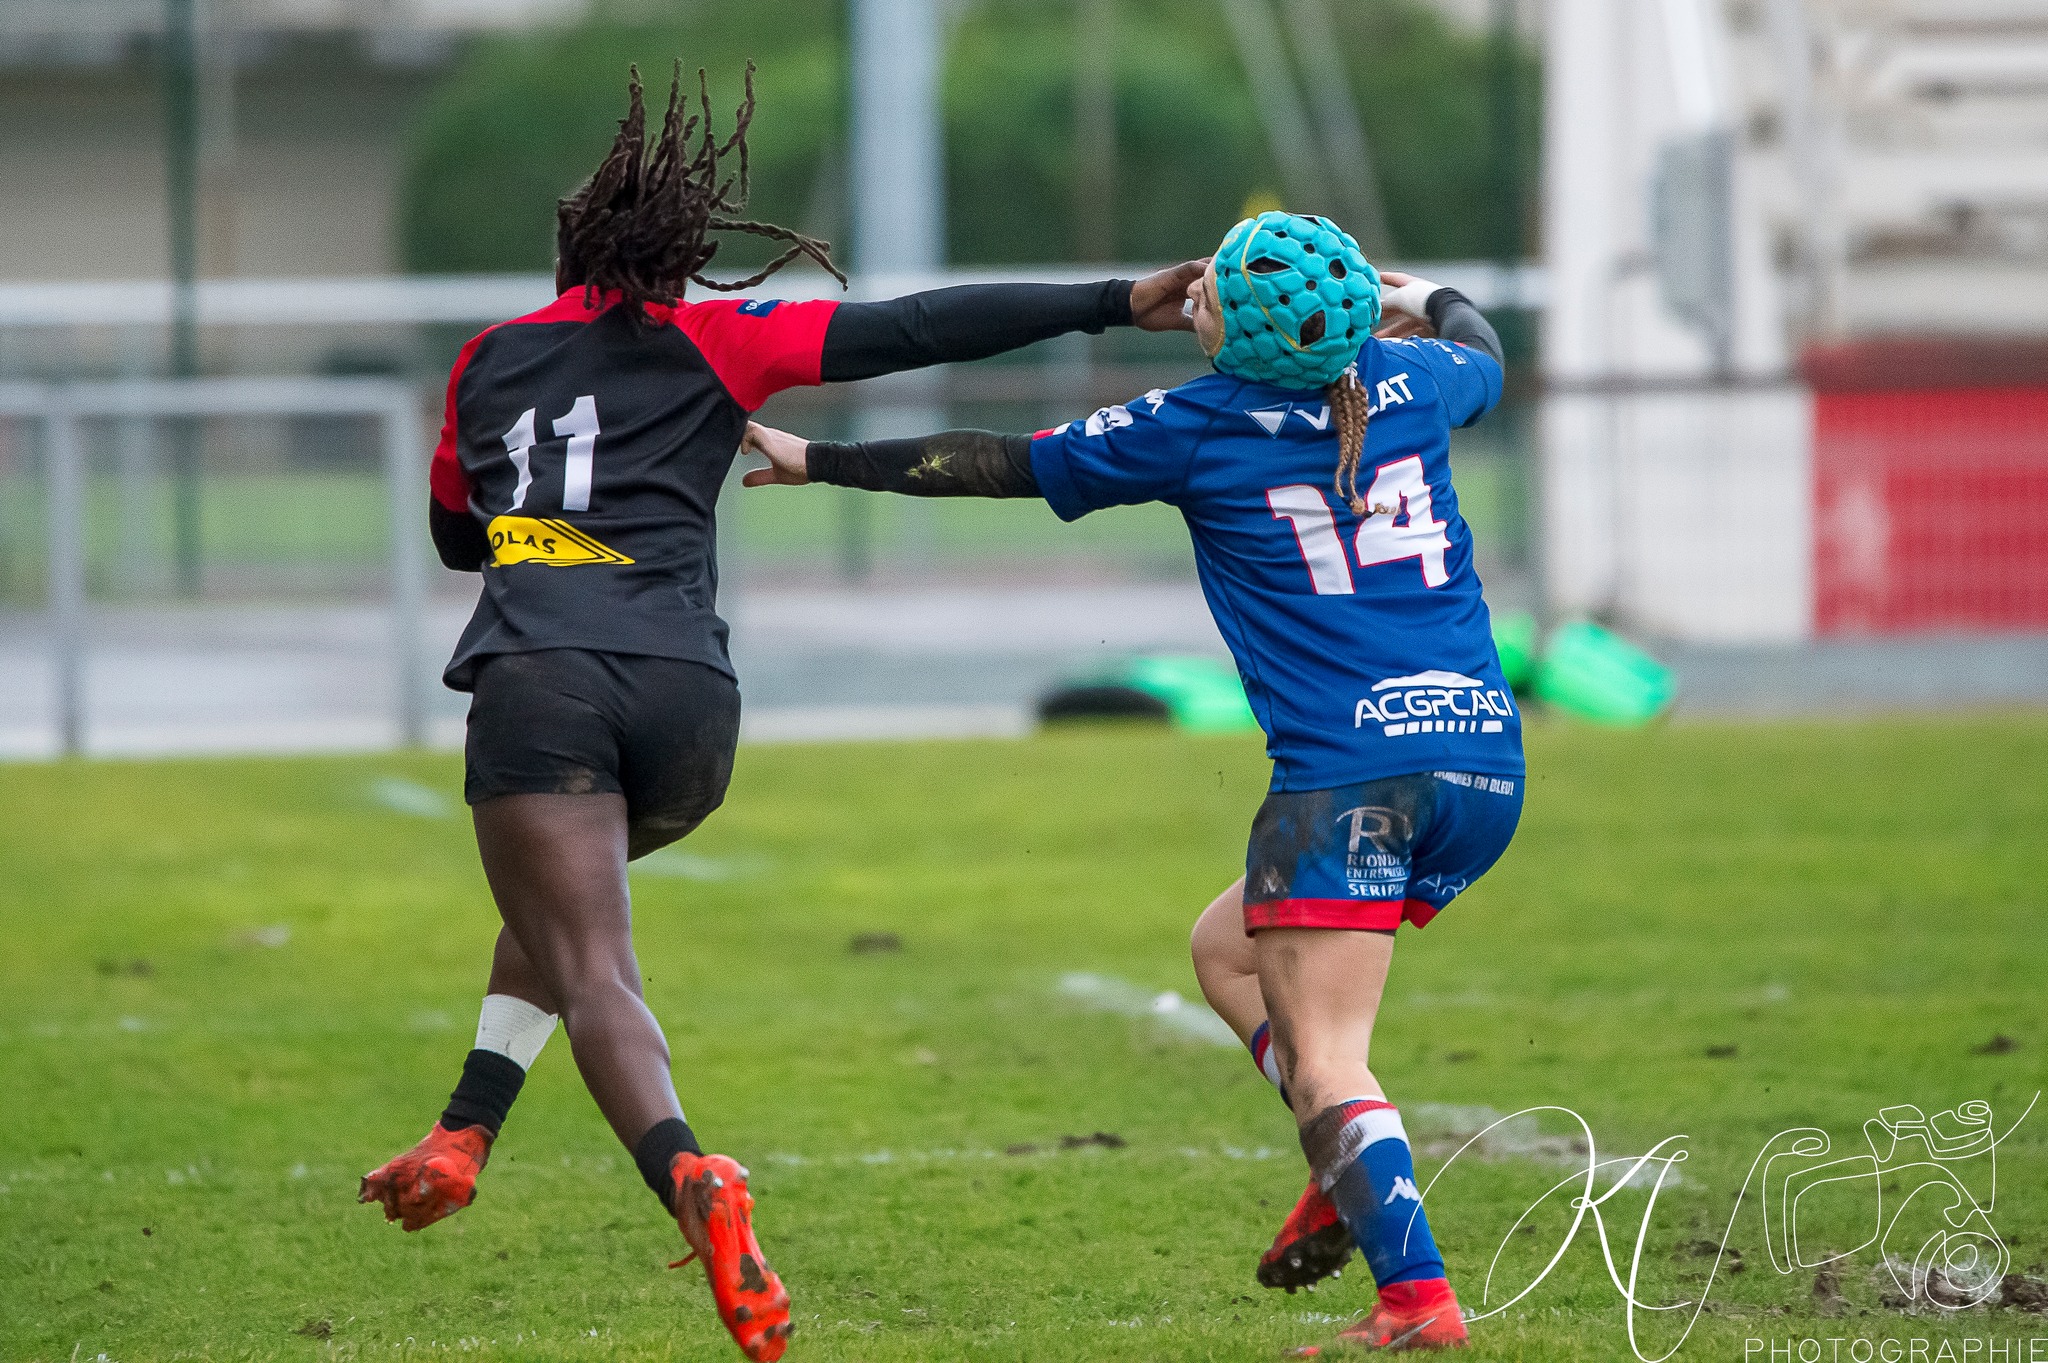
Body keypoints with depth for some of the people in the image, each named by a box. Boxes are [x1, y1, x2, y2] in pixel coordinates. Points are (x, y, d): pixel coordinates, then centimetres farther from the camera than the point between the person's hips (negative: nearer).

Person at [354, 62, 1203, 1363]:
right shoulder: (709, 340, 12)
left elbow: (455, 530, 35)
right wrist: (1116, 303, 5)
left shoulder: (486, 362, 20)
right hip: (686, 695, 1)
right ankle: (462, 1141, 17)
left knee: (593, 974, -10)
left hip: (536, 681, -1)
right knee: (568, 901, 30)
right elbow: (916, 329, 6)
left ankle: (692, 1181, -38)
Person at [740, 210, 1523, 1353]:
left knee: (1326, 1064, -7)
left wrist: (821, 462, 18)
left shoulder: (1199, 428, -2)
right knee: (1228, 949, 23)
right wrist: (1423, 300, 57)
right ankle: (1353, 1182, 5)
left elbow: (996, 466, 7)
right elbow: (1482, 352, 36)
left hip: (1349, 773, -7)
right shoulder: (1409, 385, 9)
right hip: (1488, 756, 7)